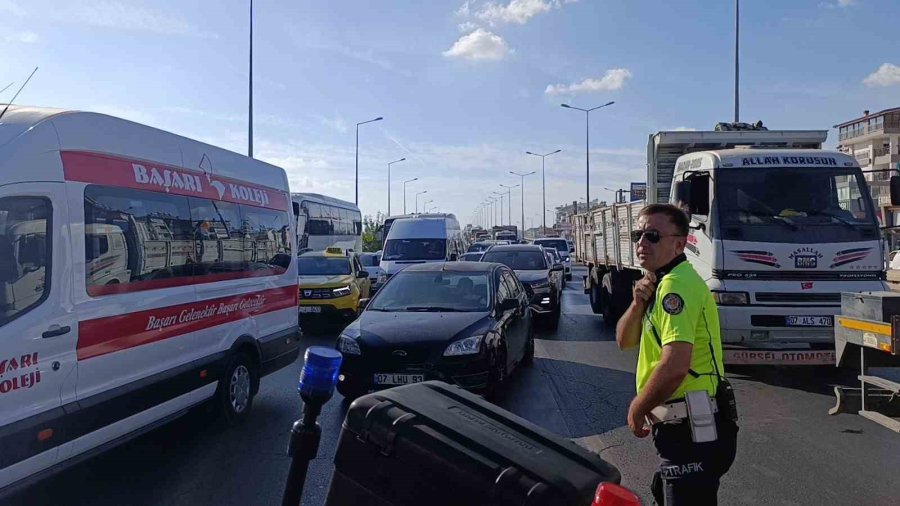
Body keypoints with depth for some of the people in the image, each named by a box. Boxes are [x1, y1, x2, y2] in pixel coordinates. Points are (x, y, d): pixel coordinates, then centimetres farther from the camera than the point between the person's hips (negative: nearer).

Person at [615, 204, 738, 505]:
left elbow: (674, 367, -31)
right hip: (685, 425, 10)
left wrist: (637, 410, -16)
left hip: (693, 430, -10)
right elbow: (625, 341, 11)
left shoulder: (676, 284, -21)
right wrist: (639, 303, -8)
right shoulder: (660, 282, 12)